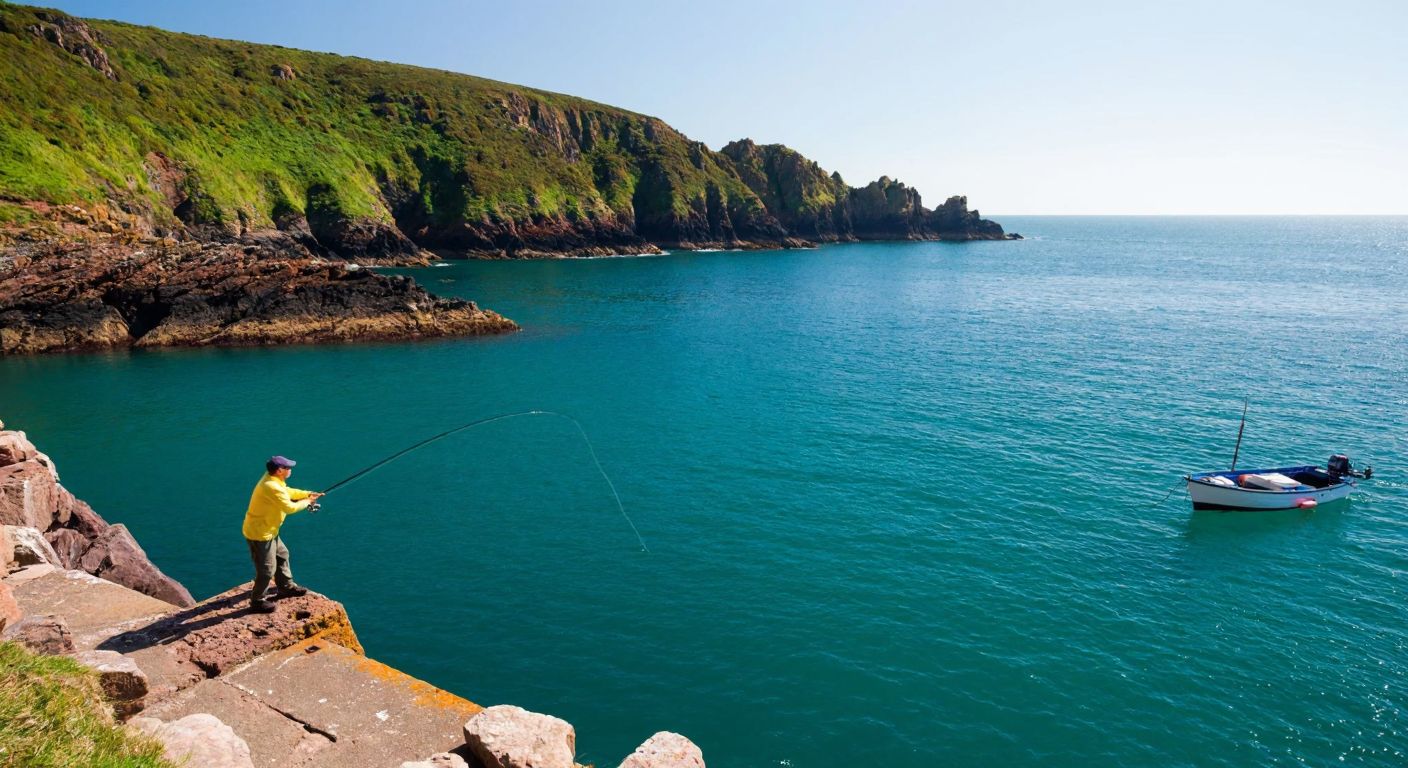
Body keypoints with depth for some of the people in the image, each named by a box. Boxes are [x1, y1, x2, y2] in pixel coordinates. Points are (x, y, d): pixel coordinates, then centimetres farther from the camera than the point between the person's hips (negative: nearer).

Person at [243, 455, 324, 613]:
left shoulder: (271, 479, 1)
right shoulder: (272, 487, -30)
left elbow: (287, 492, 18)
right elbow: (290, 508, -25)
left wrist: (307, 494, 8)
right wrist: (306, 502, -7)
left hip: (268, 530, 11)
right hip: (259, 533, -11)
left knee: (282, 555, 24)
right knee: (267, 569, 0)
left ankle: (286, 587, 40)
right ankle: (257, 601, 15)